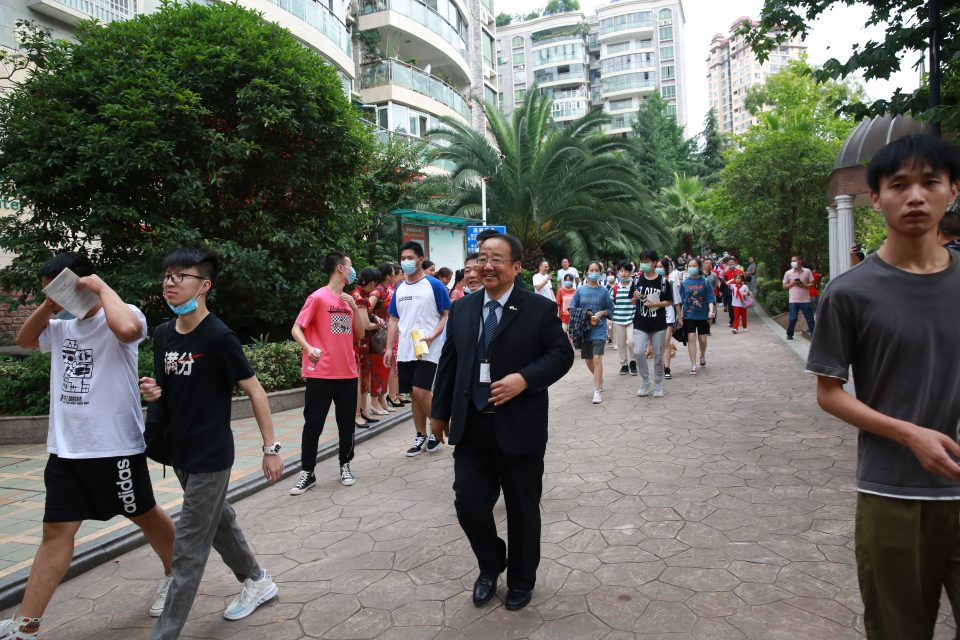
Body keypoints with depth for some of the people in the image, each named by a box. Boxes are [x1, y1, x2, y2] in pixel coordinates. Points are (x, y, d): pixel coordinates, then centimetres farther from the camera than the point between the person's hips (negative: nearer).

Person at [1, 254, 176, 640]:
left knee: (144, 515, 13)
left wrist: (102, 287, -21)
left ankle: (174, 575, 37)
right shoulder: (63, 326, 10)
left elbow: (126, 329, -37)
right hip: (65, 449, 6)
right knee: (56, 532, 9)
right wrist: (47, 306, 7)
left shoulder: (122, 317, -13)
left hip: (116, 447, -6)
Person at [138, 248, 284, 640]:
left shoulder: (219, 337, -19)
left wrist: (271, 449, -14)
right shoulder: (164, 333, 3)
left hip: (211, 456, -8)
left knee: (188, 549, 1)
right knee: (219, 522, 22)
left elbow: (254, 390, -15)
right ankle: (257, 581, 43)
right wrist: (152, 392, -9)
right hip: (179, 452, 8)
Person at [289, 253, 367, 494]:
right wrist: (309, 348, -27)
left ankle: (345, 465, 26)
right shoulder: (318, 297, -7)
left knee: (347, 423, 11)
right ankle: (308, 473, 11)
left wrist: (354, 308, -2)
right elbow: (296, 329, -9)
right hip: (321, 373, -5)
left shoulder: (349, 299, 12)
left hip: (348, 372, 6)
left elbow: (360, 334, 12)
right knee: (313, 424, 1)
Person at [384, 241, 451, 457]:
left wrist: (433, 336, -18)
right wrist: (389, 348, 9)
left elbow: (447, 315, -4)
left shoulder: (434, 285, -5)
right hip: (405, 351, 6)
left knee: (421, 392, -12)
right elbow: (394, 320, 16)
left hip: (427, 350, -5)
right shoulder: (400, 288, 11)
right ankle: (421, 436, 23)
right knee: (415, 395, 11)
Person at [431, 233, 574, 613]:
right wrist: (440, 412, 12)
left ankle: (521, 580, 34)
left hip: (519, 427, -3)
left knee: (523, 508, 11)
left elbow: (562, 354, -6)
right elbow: (449, 362, 11)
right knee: (468, 502, 3)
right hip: (471, 426, 4)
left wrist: (525, 379, -21)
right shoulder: (462, 309, 7)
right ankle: (490, 566, 33)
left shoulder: (540, 309, -5)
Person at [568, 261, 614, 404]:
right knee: (588, 361, 13)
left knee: (597, 359, -14)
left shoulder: (604, 291, 0)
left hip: (599, 329, -3)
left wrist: (601, 313, -12)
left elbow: (610, 310, 6)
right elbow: (572, 308, 7)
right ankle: (600, 380, 41)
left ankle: (597, 391, -10)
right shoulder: (580, 290, 4)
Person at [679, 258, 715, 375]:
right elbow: (680, 301, 3)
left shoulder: (705, 282, -2)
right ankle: (694, 365, -4)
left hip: (703, 315, 0)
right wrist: (680, 317, 1)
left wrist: (711, 311, -21)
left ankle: (702, 356, 40)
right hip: (689, 316, 0)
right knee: (691, 338, -8)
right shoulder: (684, 283, 1)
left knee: (703, 339, 9)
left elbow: (711, 298, -5)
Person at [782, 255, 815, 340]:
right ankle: (789, 334, 16)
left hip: (805, 300, 0)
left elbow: (812, 283, 6)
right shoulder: (788, 273, 3)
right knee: (793, 319, 0)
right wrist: (792, 283, -10)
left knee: (810, 319, 3)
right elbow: (784, 286, 7)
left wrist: (804, 285, -12)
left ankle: (814, 334, 10)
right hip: (793, 301, 0)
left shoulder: (807, 271, 3)